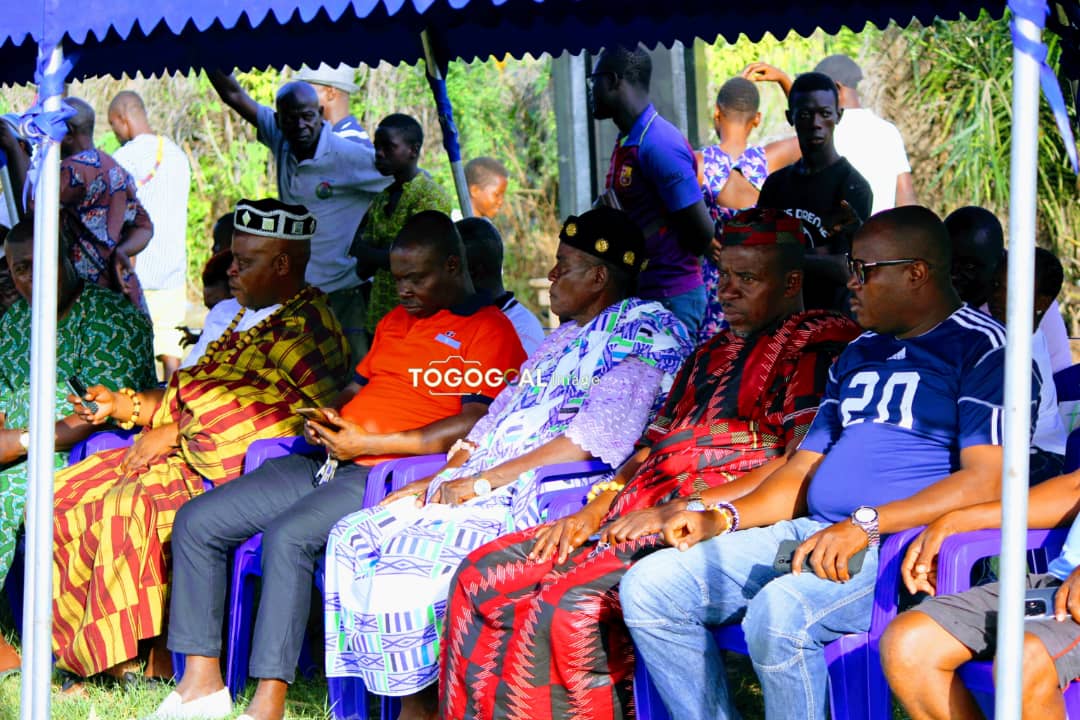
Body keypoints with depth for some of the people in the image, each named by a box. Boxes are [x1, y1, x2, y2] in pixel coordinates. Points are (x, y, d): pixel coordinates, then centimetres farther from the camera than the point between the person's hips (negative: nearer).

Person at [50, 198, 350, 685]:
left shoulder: (304, 329, -10)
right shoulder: (227, 314, 20)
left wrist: (174, 434, -14)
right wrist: (127, 406, 5)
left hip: (244, 471, -10)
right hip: (187, 457, 10)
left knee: (128, 506, -29)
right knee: (65, 494, -3)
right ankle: (91, 649, -2)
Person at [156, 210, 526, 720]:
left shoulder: (488, 330, -2)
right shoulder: (395, 322, 26)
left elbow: (472, 427, -14)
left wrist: (367, 443, -14)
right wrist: (325, 420, 8)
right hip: (330, 464, 9)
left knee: (287, 535, -34)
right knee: (196, 521, -3)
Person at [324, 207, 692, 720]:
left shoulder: (645, 330, -8)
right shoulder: (565, 337, 24)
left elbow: (597, 438, -19)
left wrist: (482, 482, -17)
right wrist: (438, 481, 8)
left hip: (543, 501, -10)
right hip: (483, 489, 10)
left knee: (406, 564, -25)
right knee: (354, 538, -2)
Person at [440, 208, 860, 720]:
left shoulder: (823, 343, -1)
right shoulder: (714, 350, 27)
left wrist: (680, 510, -16)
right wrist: (592, 511, 7)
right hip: (641, 512, 9)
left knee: (573, 604, -31)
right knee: (481, 576, -5)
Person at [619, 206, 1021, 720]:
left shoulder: (980, 349, -3)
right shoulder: (858, 355, 24)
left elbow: (987, 480, -15)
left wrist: (865, 525, -23)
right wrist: (723, 519, 7)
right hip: (812, 533, 9)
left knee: (779, 611, -36)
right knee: (649, 586, -6)